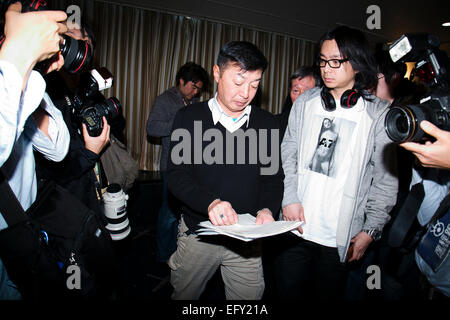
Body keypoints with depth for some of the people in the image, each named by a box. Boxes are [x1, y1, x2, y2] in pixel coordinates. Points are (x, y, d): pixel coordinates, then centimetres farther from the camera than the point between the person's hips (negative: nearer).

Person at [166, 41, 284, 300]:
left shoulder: (267, 123, 1)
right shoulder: (189, 118, -5)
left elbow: (273, 177, 2)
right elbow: (177, 175, -10)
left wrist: (267, 209, -18)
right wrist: (210, 202, -28)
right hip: (198, 232, -1)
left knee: (250, 295, 14)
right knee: (184, 295, 19)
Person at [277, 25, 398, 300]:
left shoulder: (379, 113, -2)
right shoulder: (304, 103, 5)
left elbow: (386, 179, 0)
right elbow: (288, 156, 8)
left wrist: (371, 230, -3)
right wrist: (290, 198, -4)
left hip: (341, 237, -1)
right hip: (296, 226, 2)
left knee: (329, 294, 13)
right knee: (289, 292, 9)